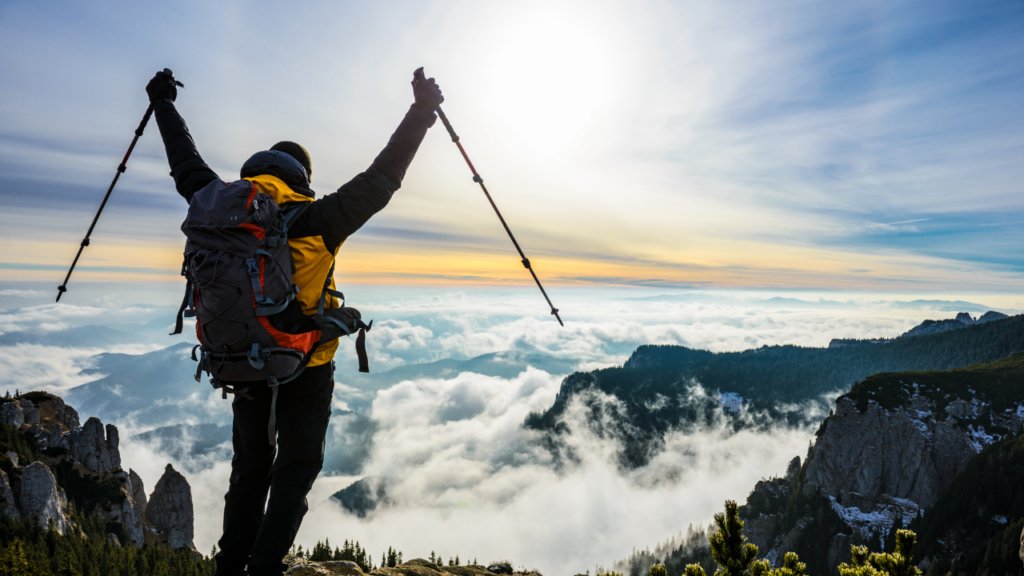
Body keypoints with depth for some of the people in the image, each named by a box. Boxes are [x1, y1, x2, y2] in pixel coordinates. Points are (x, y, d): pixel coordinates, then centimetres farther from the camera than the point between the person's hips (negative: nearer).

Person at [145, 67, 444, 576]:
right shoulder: (314, 220, -15)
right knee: (295, 472, 11)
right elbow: (380, 181, -15)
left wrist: (163, 104, 31)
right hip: (306, 372, -5)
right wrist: (421, 112, -10)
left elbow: (186, 165, 15)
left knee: (249, 471, 21)